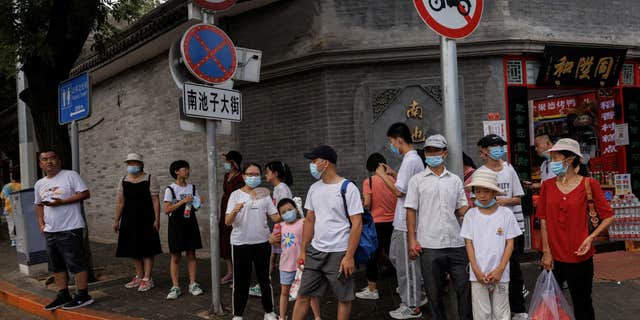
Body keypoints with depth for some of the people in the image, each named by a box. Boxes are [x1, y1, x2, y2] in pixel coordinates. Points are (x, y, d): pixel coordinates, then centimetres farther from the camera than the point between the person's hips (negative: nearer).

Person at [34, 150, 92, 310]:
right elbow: (39, 205, 24)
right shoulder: (39, 184, 14)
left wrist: (61, 202, -18)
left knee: (76, 263, -4)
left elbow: (85, 193, -13)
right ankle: (63, 295, 23)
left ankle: (83, 296, 4)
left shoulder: (70, 175, -6)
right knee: (57, 265, 13)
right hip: (50, 231, 7)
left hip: (70, 229, -7)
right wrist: (41, 223, 9)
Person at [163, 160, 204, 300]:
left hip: (190, 223, 4)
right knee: (176, 257, 2)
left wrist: (199, 203, -9)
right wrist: (183, 201, -20)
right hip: (176, 225, -4)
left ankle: (193, 284, 13)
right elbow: (167, 210, -14)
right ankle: (175, 287, 6)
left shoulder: (192, 187, 6)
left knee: (191, 254, 7)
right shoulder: (170, 189, -8)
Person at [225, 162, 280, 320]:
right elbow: (227, 222, -9)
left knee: (264, 278, 12)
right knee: (241, 280, 5)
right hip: (240, 243, -2)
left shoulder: (264, 195, 6)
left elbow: (275, 218, 2)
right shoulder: (236, 195, -2)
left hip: (262, 242, 2)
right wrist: (235, 211, -29)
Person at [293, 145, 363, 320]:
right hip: (315, 251, 6)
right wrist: (303, 251, 12)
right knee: (303, 295, 8)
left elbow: (357, 224, -13)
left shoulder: (348, 188, -10)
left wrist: (349, 256, -17)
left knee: (343, 298, 7)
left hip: (339, 253, -5)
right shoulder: (314, 189, 8)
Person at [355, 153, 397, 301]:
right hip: (392, 221, 5)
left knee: (372, 256, 6)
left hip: (376, 223, -4)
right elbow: (399, 200, 6)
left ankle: (372, 290, 12)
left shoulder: (369, 181, -11)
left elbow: (367, 203, -15)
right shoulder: (393, 180, 1)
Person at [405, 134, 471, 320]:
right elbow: (411, 211, 2)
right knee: (434, 293, 7)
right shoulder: (417, 180, 5)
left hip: (456, 243, 2)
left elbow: (462, 210, 12)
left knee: (465, 289, 4)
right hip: (429, 245, -2)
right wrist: (412, 241, -6)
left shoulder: (455, 180, 12)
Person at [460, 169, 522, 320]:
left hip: (500, 274, -1)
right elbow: (469, 244, 1)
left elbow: (510, 243, -2)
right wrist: (476, 270, -8)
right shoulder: (470, 215, -1)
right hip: (478, 274, 1)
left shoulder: (506, 214, -4)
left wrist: (500, 269, -10)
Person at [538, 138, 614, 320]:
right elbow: (544, 219, 2)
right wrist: (546, 251, -2)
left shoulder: (589, 184, -7)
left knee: (582, 305, 11)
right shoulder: (548, 185, 2)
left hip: (579, 257, -3)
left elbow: (608, 217, -3)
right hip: (553, 257, 3)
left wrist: (591, 237, -16)